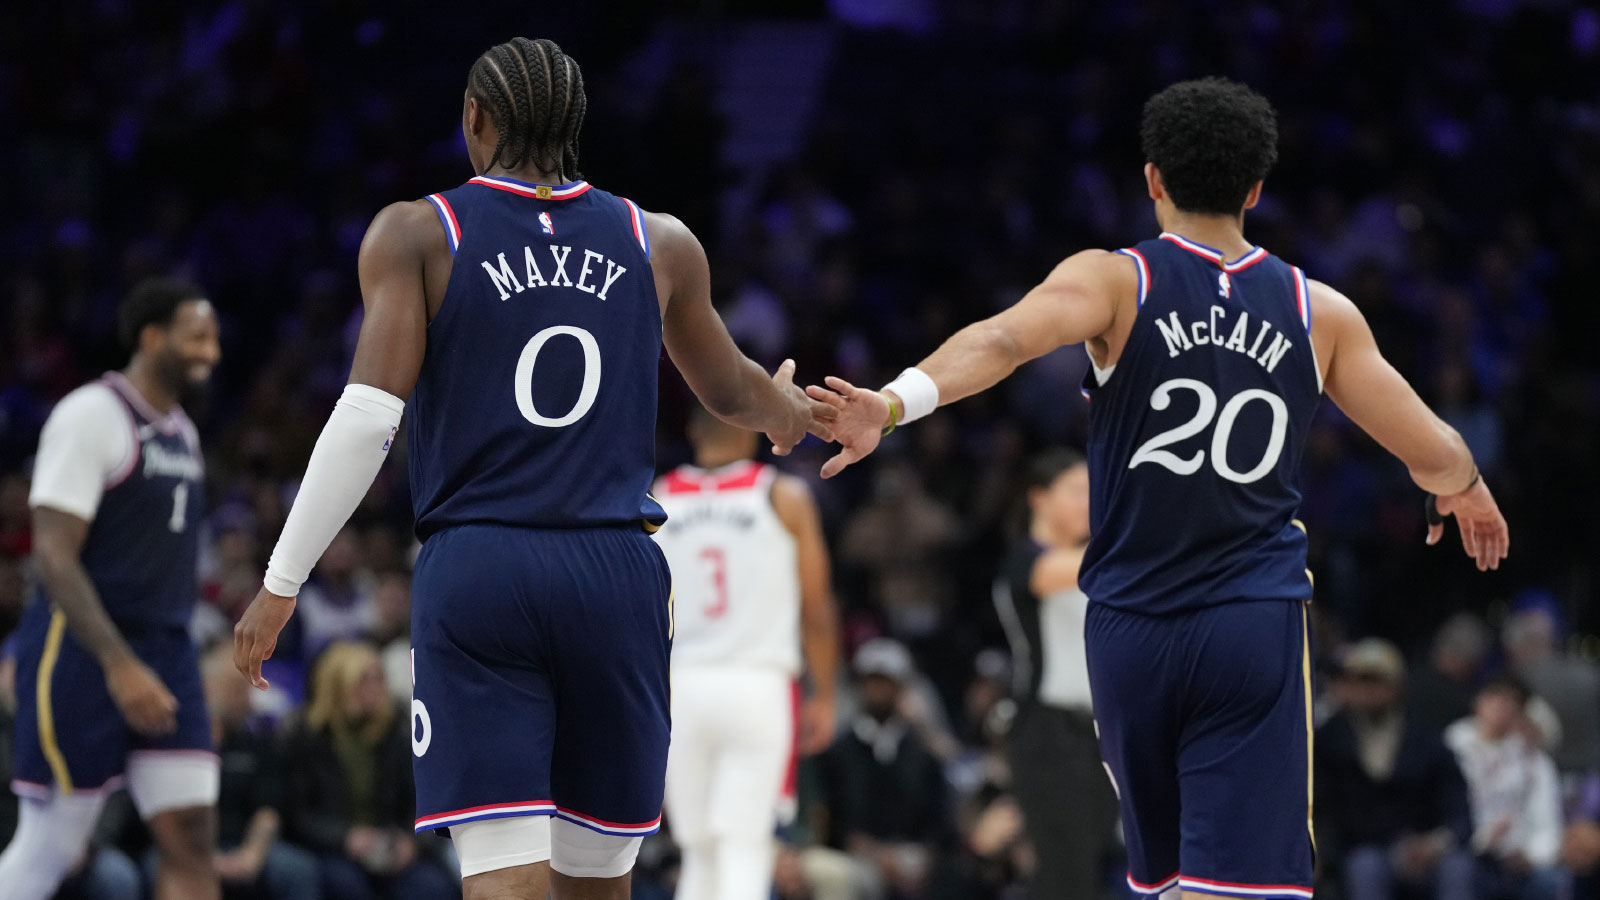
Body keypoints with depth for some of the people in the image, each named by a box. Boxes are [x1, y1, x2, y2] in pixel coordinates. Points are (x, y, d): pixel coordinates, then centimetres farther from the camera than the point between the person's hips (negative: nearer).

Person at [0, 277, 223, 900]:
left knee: (191, 838, -4)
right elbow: (53, 555, -18)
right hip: (80, 654, -8)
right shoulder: (91, 416, -11)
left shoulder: (182, 434, 15)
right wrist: (119, 665, -26)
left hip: (163, 653, 8)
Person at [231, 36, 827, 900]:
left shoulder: (416, 235, 1)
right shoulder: (660, 245, 10)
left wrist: (281, 585, -4)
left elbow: (366, 417, -8)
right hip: (615, 573, 3)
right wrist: (787, 410, 51)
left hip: (476, 571, -2)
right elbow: (728, 390, 27)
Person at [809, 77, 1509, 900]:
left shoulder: (1115, 283, -1)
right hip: (1256, 626, -1)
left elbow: (1003, 339, -22)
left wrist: (894, 403, -33)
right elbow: (1434, 454, 11)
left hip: (1132, 625, 1)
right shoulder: (1319, 314, 5)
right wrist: (1466, 492, 33)